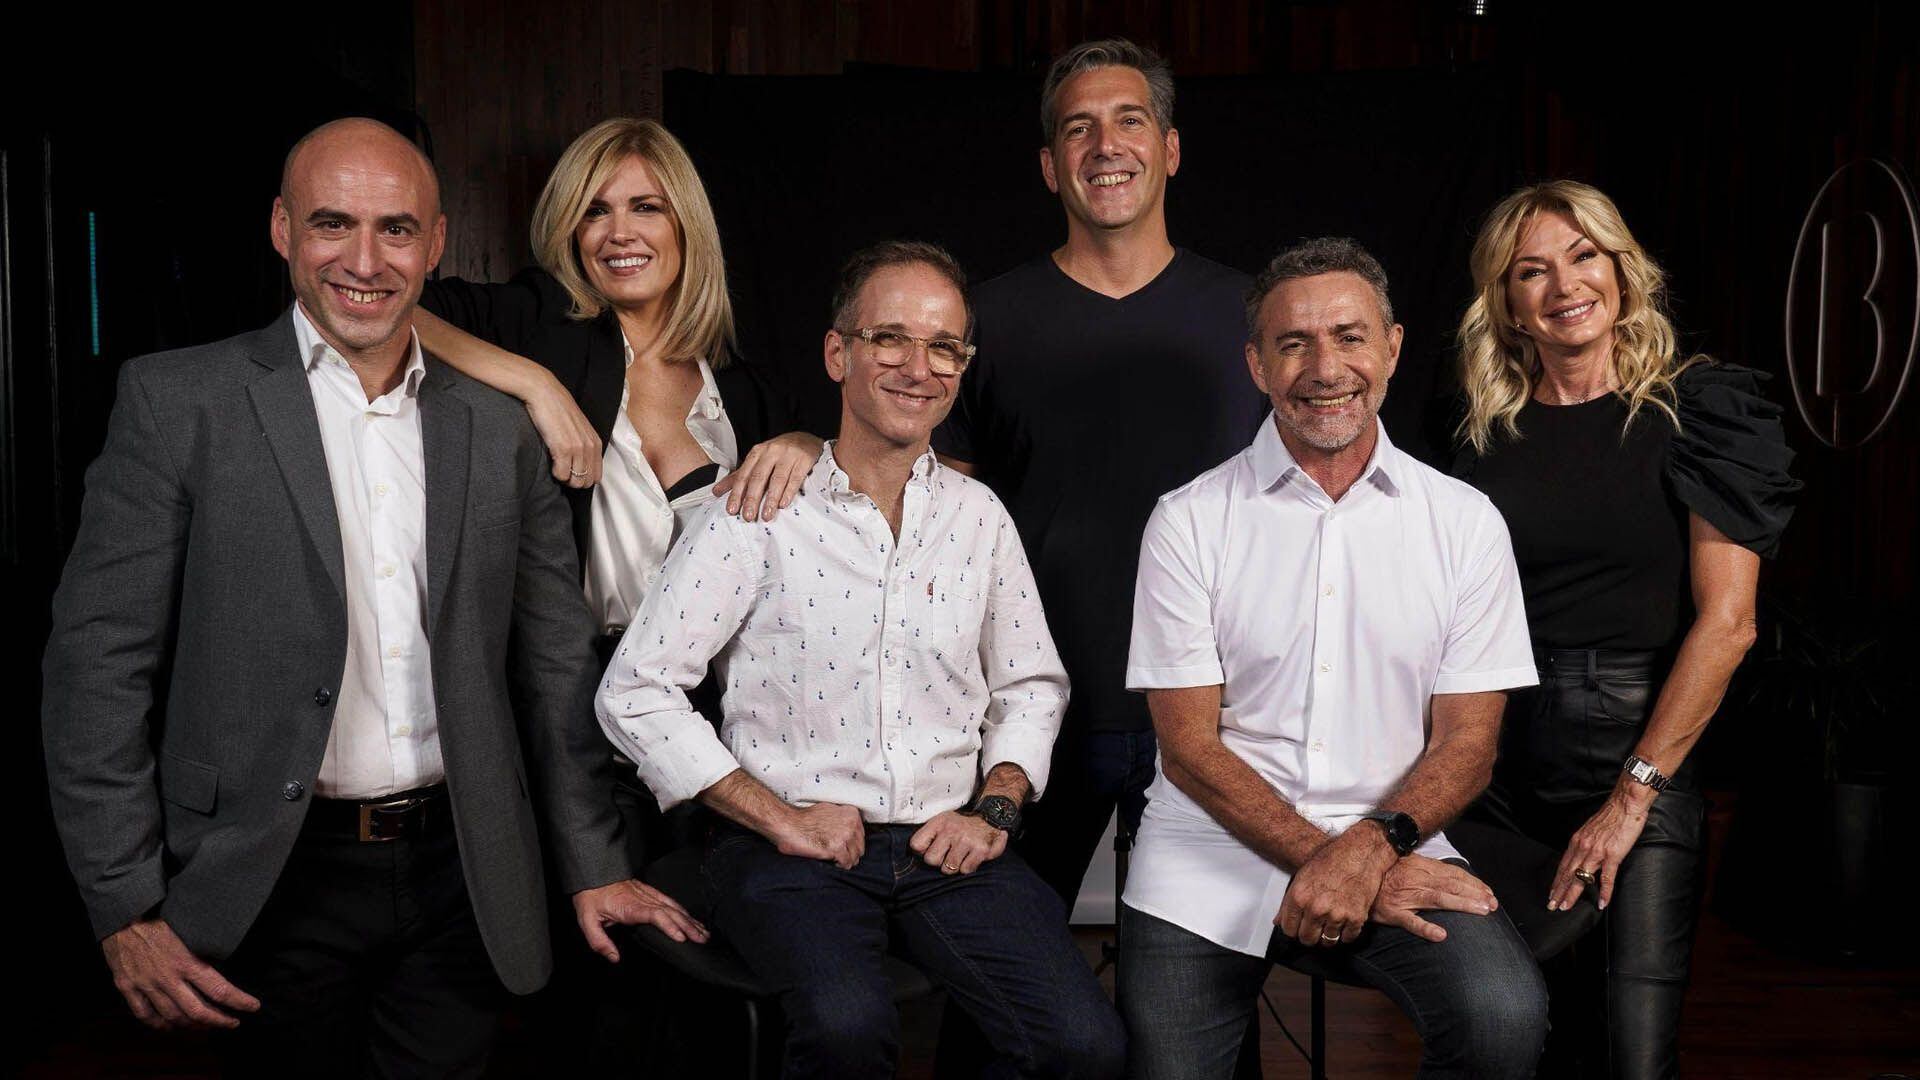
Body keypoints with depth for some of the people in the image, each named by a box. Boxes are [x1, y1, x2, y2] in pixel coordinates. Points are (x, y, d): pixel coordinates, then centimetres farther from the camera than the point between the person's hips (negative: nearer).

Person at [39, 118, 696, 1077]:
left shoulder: (497, 428, 7)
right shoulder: (177, 402, -4)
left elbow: (554, 663, 11)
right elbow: (98, 665, -6)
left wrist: (594, 867, 11)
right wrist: (127, 910, -9)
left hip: (460, 880, 3)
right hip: (280, 883, -2)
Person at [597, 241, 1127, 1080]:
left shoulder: (978, 517, 10)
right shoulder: (761, 514, -3)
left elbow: (1031, 685, 19)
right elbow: (635, 694, -6)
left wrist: (995, 807, 2)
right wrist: (779, 817, -9)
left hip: (948, 847, 3)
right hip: (795, 848, -3)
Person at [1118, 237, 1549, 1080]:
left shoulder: (1465, 522, 3)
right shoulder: (1189, 521, -1)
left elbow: (1467, 739, 1)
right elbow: (1190, 745, -4)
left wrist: (1369, 848, -17)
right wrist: (1325, 859, -15)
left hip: (1393, 850, 1)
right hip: (1210, 861, 0)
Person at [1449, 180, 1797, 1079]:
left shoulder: (1699, 409, -2)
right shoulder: (1487, 433, 8)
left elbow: (1725, 619, -9)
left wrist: (1633, 794, -13)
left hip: (1644, 750, -3)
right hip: (1504, 763, 3)